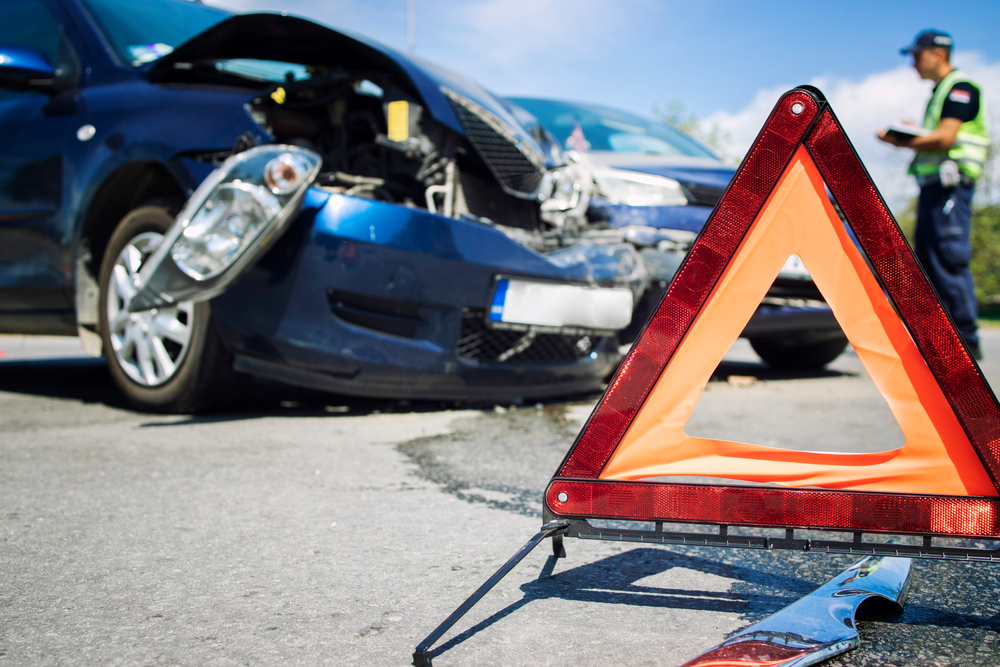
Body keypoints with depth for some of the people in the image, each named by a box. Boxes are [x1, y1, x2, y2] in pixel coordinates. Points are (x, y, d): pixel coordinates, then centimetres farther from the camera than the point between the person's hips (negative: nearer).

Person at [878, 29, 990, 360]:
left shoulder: (960, 87, -6)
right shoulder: (939, 92, 24)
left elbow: (945, 138, -17)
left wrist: (899, 141, -8)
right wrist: (911, 136, 7)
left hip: (950, 184, -10)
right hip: (932, 184, 10)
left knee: (949, 260, -12)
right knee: (928, 261, 8)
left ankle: (966, 341, -9)